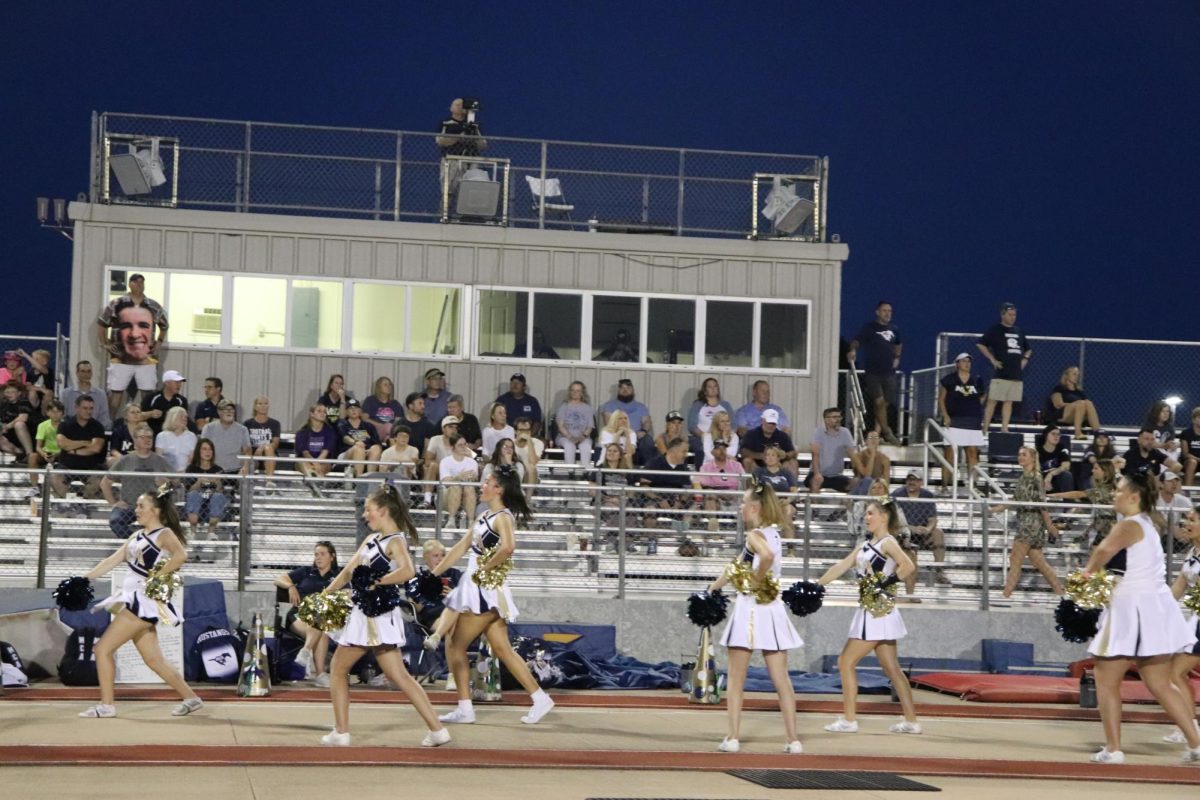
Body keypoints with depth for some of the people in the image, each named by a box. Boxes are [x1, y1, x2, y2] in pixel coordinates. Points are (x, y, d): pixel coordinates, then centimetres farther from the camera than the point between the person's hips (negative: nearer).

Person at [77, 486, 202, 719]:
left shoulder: (164, 534, -7)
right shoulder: (137, 537, 17)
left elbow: (180, 555, -27)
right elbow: (111, 561, 18)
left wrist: (157, 576, -21)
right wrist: (83, 580, 13)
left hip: (145, 601, -9)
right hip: (133, 600, 9)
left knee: (103, 649, -8)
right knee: (154, 660, 8)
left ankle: (106, 705, -1)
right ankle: (190, 698, 12)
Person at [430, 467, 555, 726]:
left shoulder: (503, 517, -13)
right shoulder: (484, 516, 14)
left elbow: (508, 548, -33)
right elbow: (462, 546, 18)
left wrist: (485, 567, -20)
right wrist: (434, 573, 17)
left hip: (486, 590, -9)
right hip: (477, 589, 9)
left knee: (455, 647, -1)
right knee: (502, 649, 8)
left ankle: (465, 709, 3)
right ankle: (540, 698, 6)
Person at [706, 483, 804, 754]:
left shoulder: (755, 535, -12)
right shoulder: (773, 533, 14)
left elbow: (767, 556, -36)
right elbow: (739, 563, 22)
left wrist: (756, 581, -19)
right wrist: (715, 586, 27)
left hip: (751, 607, -7)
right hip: (773, 610, 7)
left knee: (735, 679, 4)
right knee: (781, 679, 5)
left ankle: (733, 737, 2)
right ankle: (793, 739, 3)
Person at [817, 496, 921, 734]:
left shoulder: (888, 542, -11)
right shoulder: (867, 545, 15)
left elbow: (908, 566, -26)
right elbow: (840, 567, 14)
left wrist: (886, 582, -20)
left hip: (878, 612, -9)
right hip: (870, 610, 9)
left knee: (846, 662, -4)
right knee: (892, 668, 9)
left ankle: (849, 720, 0)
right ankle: (911, 721, 11)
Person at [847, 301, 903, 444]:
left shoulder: (893, 330, 12)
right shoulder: (869, 328, -5)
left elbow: (899, 344, 33)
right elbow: (857, 341, -20)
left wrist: (897, 357, 19)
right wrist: (853, 350, -40)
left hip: (889, 372, 6)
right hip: (873, 371, -6)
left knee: (885, 403, 5)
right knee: (879, 401, -15)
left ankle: (876, 431, 14)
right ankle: (886, 432, -9)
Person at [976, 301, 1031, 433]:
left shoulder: (1019, 331, 17)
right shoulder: (995, 330, -1)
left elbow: (1028, 349, 30)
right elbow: (980, 344, -8)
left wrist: (1025, 359, 11)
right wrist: (992, 359, -11)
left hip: (1017, 373, 6)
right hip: (1001, 373, -6)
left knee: (1009, 402, 4)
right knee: (992, 401, -7)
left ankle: (1004, 428, 5)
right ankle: (985, 429, -7)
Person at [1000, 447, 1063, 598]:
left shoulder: (1036, 478, -10)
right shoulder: (1022, 478, 14)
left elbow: (1042, 503, -12)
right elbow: (1015, 500, 21)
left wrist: (1049, 526, -13)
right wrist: (995, 509, 20)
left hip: (1032, 522, -8)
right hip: (1023, 521, 8)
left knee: (1015, 561, -8)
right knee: (1039, 562, 9)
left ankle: (1006, 596, -8)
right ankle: (1059, 593, 14)